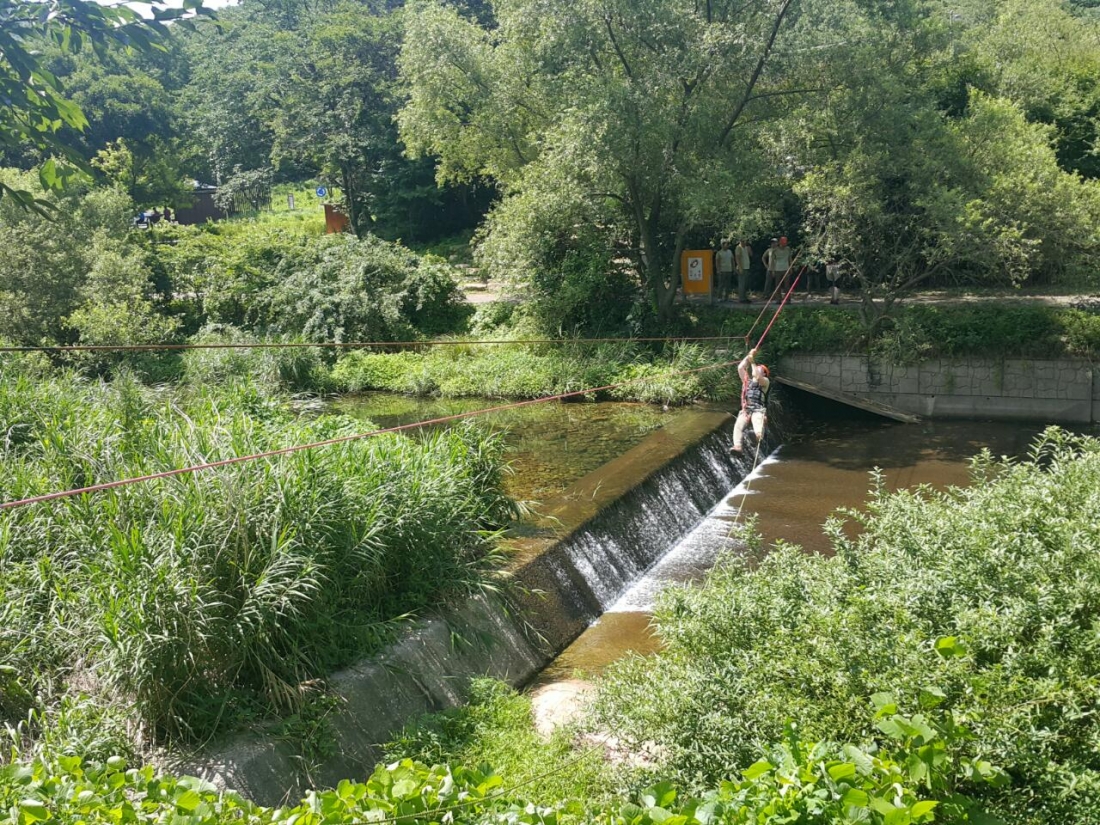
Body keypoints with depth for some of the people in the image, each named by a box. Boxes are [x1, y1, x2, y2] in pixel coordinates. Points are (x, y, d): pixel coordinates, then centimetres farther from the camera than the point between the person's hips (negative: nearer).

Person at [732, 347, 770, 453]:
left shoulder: (765, 381, 14)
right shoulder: (747, 380, 27)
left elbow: (757, 377, -8)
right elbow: (740, 368, 16)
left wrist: (752, 362, -4)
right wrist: (749, 356, 14)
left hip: (758, 409, -4)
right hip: (745, 409, 4)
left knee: (758, 424, -37)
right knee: (738, 426, -27)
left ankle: (759, 435, -69)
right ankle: (737, 446, -45)